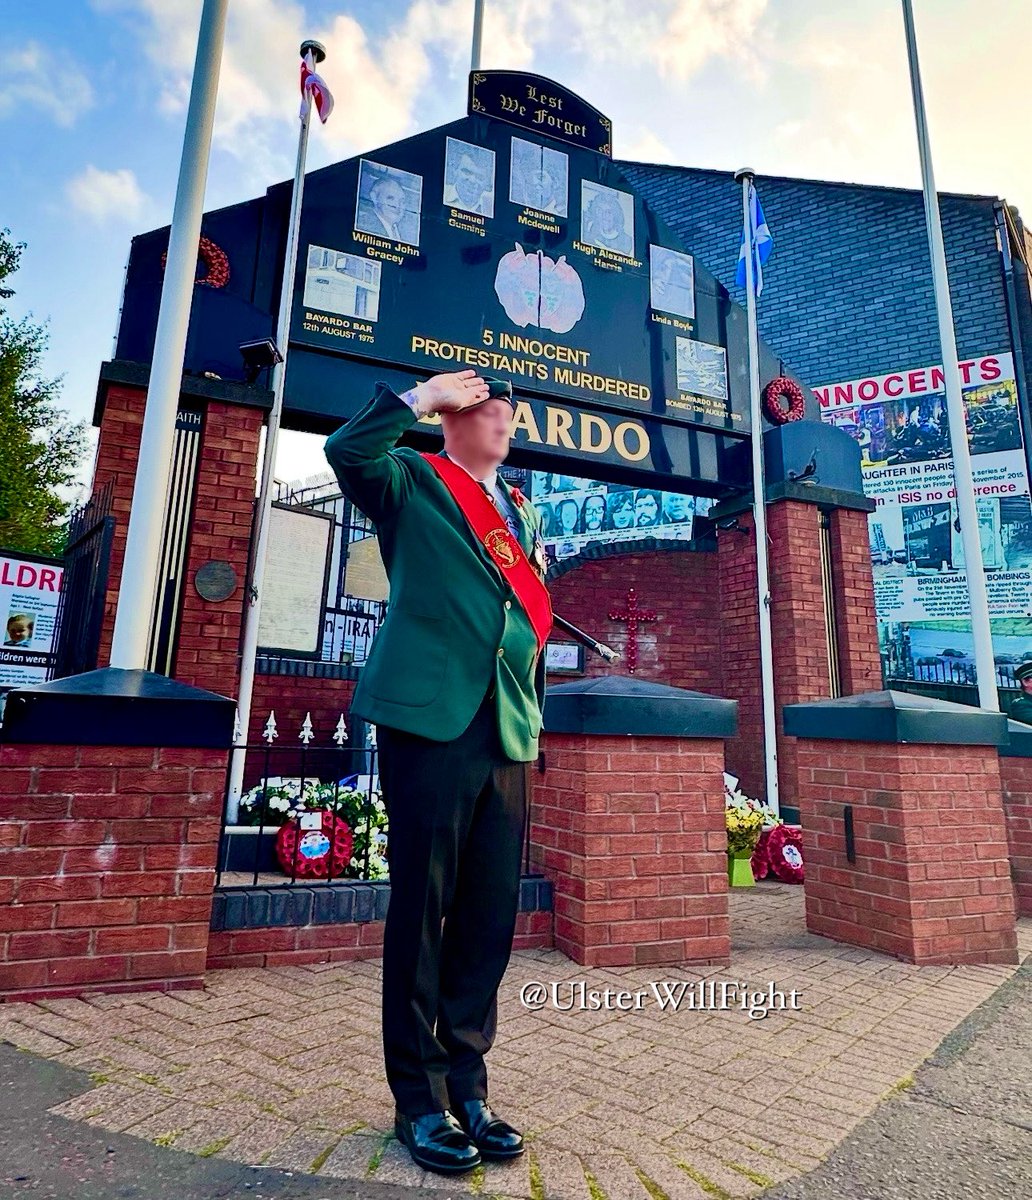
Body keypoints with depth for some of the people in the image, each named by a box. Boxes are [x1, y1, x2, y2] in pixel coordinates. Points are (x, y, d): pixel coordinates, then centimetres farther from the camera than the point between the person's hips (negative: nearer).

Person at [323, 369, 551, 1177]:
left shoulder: (524, 512, 23)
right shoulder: (413, 481, 7)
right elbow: (348, 451, -13)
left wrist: (533, 715, 16)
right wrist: (425, 392, -5)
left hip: (505, 730, 6)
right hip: (429, 716, -5)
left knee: (491, 911, 8)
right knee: (423, 904, 1)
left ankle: (466, 1083, 24)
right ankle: (418, 1096, 17)